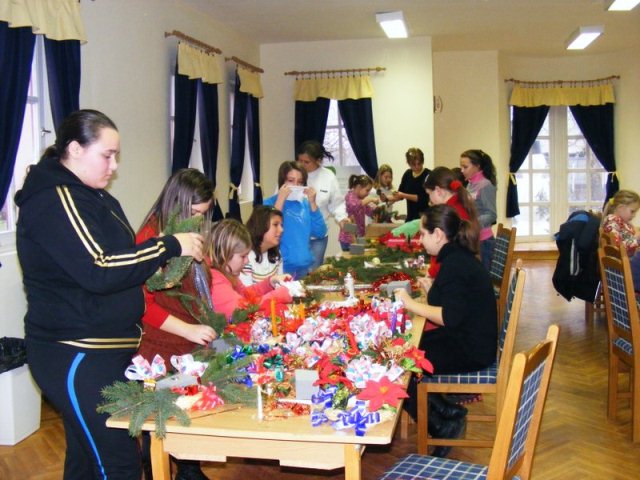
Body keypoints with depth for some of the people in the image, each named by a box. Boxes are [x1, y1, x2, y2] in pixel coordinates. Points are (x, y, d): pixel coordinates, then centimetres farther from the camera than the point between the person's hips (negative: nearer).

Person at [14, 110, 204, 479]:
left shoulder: (90, 195, 15)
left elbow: (114, 259, 22)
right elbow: (98, 272, -25)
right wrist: (170, 246, -21)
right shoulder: (55, 202, -17)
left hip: (105, 349, 10)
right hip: (76, 358, -10)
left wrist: (162, 265, 5)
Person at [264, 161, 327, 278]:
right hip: (282, 268, -4)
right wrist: (280, 200, -17)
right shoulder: (270, 203, -4)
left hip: (306, 267, 5)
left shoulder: (305, 203, 8)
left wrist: (312, 203, -6)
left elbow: (320, 233, 1)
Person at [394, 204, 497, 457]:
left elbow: (450, 318, -28)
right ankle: (445, 411, 11)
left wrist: (410, 303, -20)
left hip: (470, 350, -10)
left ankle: (441, 427, 2)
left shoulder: (455, 264, -21)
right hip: (467, 340, 10)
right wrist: (431, 289, 5)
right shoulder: (458, 257, 10)